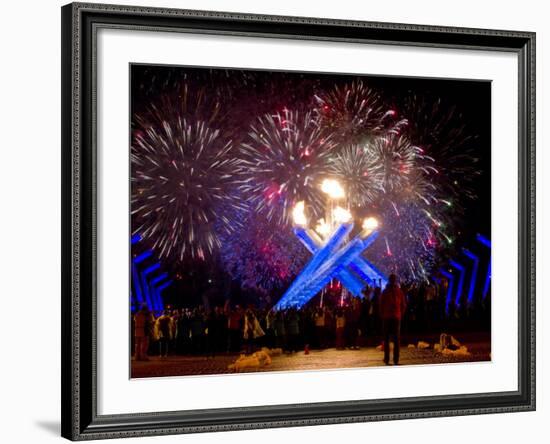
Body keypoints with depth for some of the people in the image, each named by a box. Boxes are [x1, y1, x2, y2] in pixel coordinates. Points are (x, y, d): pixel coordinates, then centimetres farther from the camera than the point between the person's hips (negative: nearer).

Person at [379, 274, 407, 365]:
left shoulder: (385, 292, -4)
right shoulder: (400, 292, 1)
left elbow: (381, 305, -4)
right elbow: (404, 305, 2)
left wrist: (382, 315, 7)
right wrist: (400, 315, 11)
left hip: (386, 317, -1)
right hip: (397, 317, 2)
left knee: (386, 338, 3)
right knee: (396, 339, 5)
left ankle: (387, 359, -3)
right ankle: (396, 359, 0)